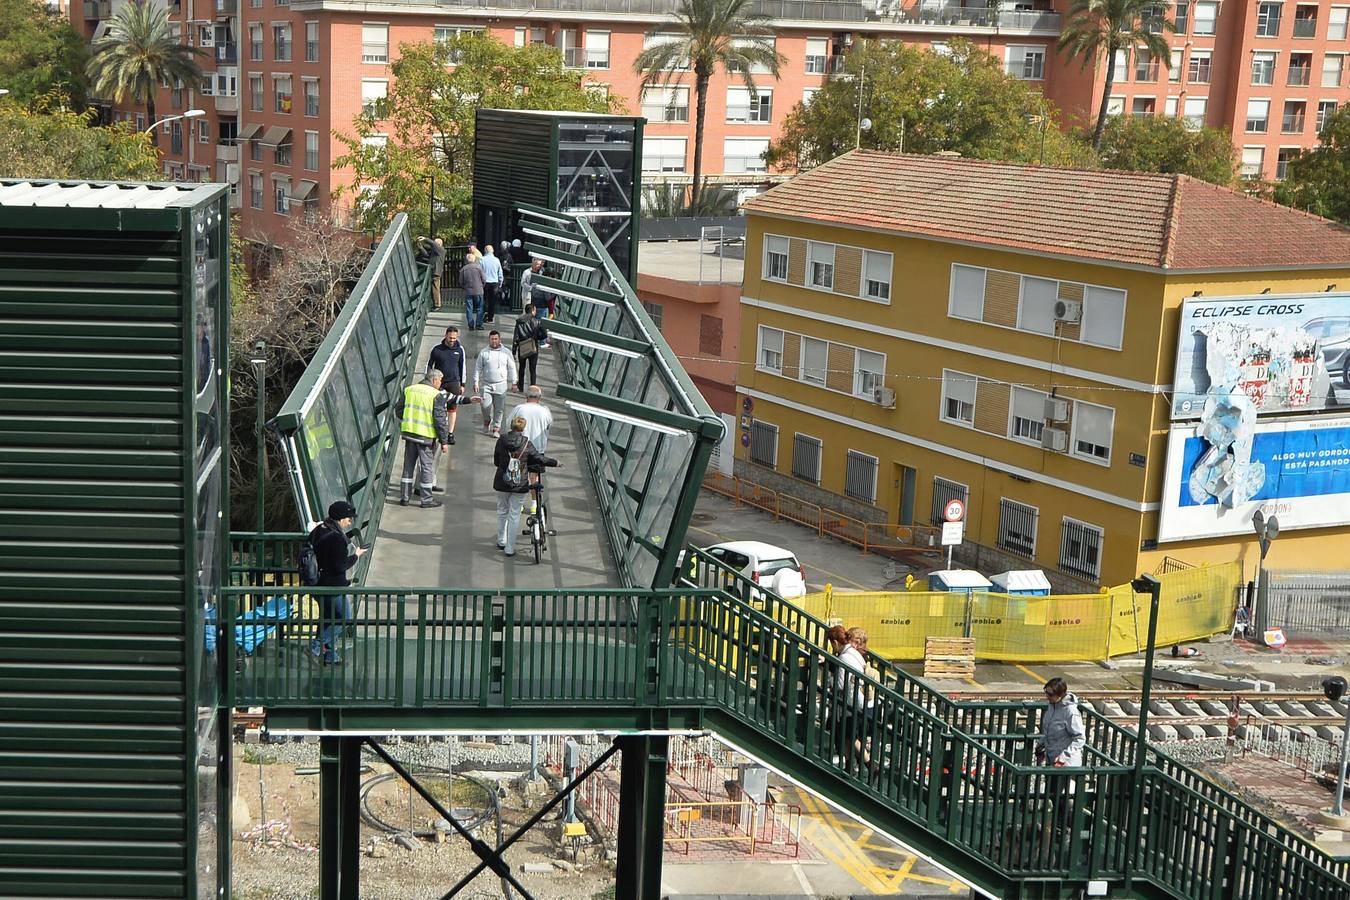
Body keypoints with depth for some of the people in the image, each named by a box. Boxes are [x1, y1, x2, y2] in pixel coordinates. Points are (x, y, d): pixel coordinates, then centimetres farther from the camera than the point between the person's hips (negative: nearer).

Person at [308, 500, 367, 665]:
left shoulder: (318, 531, 4)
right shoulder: (337, 538, -24)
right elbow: (340, 566, -24)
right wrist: (356, 555, -8)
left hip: (317, 582, 9)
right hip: (333, 586, -9)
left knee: (326, 618, 20)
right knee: (344, 618, 6)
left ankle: (329, 654, 29)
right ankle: (316, 645, 0)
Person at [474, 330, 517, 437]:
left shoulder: (506, 352, 4)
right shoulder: (483, 352, 4)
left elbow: (511, 368, 10)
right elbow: (478, 368, 7)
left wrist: (512, 382, 7)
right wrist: (476, 382, 2)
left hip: (501, 385, 0)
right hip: (486, 384, 0)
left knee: (499, 408, 0)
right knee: (486, 406, -7)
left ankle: (496, 428, 12)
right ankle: (487, 421, 22)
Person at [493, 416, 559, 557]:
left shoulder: (501, 441, -5)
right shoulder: (526, 443, -10)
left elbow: (496, 461, 5)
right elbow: (539, 459, -6)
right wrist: (554, 462, 9)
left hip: (502, 484, 2)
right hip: (520, 485, -2)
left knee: (502, 511, 22)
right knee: (514, 515, 6)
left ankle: (501, 541, 33)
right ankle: (510, 548, 9)